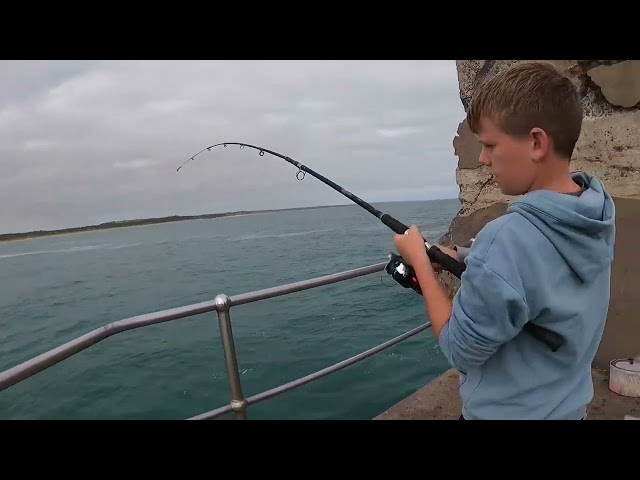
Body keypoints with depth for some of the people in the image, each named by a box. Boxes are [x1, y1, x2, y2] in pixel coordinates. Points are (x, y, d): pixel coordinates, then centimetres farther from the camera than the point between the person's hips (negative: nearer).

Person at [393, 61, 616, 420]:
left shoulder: (507, 239, -32)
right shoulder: (600, 212, -8)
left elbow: (461, 350, -21)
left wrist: (420, 261, -15)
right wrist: (466, 266, -2)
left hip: (508, 411, -7)